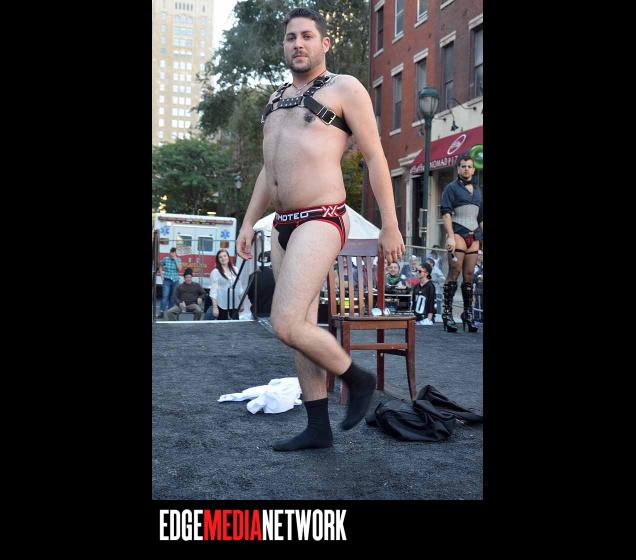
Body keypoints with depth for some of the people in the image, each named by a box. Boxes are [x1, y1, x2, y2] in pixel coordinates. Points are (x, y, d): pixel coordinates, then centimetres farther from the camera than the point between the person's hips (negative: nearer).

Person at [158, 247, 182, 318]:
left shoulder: (178, 260, 2)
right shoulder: (165, 259, -2)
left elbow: (179, 269, -10)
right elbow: (160, 266, 13)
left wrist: (175, 260, -13)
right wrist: (162, 275, 4)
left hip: (175, 280, 2)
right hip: (167, 280, -2)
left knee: (173, 297, 6)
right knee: (165, 296, -12)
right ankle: (161, 312, -15)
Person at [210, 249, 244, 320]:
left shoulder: (235, 270, 10)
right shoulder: (215, 272, -5)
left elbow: (239, 287, 15)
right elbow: (213, 291, -10)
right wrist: (215, 307, -15)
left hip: (235, 304, 4)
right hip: (222, 305, -4)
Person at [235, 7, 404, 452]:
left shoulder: (344, 88, 0)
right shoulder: (278, 99, 21)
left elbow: (376, 158, -4)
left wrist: (390, 226, -8)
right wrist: (249, 224, 18)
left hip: (320, 222, -8)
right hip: (283, 226, 8)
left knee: (287, 324, -18)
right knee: (302, 328, 7)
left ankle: (358, 379, 5)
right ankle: (318, 428, 16)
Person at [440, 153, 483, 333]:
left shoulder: (478, 191, 22)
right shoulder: (451, 188, 5)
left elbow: (481, 218, 24)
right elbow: (446, 213, -5)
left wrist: (482, 238, 16)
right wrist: (450, 236, -16)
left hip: (474, 237, 5)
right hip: (458, 234, -5)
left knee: (469, 275, 4)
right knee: (454, 272, -12)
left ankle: (468, 314, 9)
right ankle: (447, 312, -10)